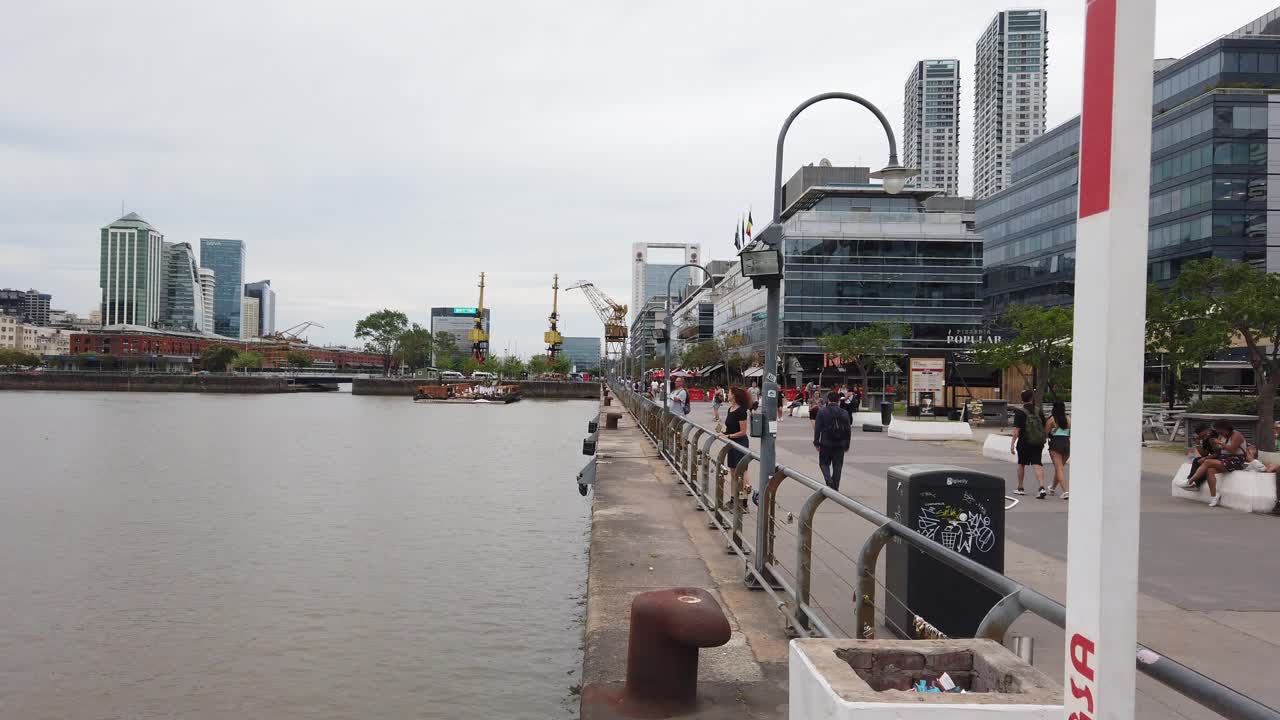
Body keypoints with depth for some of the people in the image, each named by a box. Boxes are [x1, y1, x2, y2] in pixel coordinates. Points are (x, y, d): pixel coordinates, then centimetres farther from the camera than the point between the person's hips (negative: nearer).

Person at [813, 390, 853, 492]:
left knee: (824, 463, 12)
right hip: (840, 445, 2)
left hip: (826, 444, -2)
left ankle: (829, 480, -12)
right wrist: (847, 444, 15)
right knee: (837, 466, 10)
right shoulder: (844, 413, 2)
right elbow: (848, 431, 6)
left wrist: (816, 442, 2)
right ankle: (835, 488, 10)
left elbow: (817, 429, -6)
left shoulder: (822, 412, -6)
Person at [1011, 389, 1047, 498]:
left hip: (1024, 442, -3)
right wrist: (1042, 440, 22)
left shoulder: (1020, 413, -10)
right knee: (1037, 465, -2)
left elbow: (1016, 430, -15)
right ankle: (1042, 488, -20)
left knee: (1021, 464, 13)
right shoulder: (1039, 411, 4)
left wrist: (1012, 443, -10)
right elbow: (1044, 427, 10)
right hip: (1038, 443, 3)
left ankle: (1020, 488, 23)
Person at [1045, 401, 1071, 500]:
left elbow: (1045, 434, -3)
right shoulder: (1069, 420, 9)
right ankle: (1053, 488, 37)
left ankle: (1066, 491, -20)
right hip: (1067, 444, 5)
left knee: (1059, 468, -7)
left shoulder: (1051, 419, -3)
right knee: (1060, 467, 20)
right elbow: (1071, 435, 7)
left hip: (1056, 444, -5)